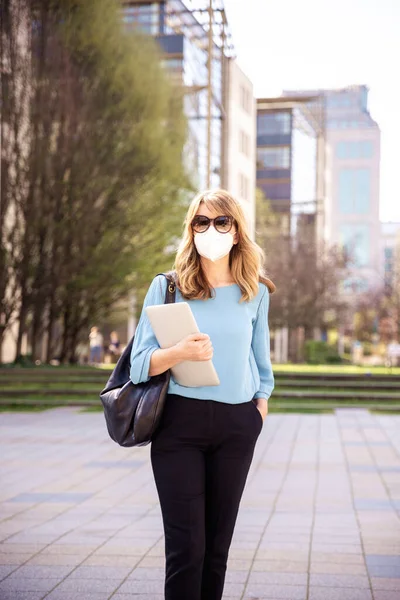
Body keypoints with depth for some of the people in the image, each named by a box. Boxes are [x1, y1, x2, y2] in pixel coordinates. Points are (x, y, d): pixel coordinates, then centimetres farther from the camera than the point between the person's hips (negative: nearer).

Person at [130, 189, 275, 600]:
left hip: (237, 426, 3)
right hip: (180, 421, -2)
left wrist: (262, 401, 8)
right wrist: (180, 352, -21)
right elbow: (141, 364, -4)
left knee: (218, 543, 6)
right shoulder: (166, 287, 1)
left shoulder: (255, 292, 8)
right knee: (186, 544, -7)